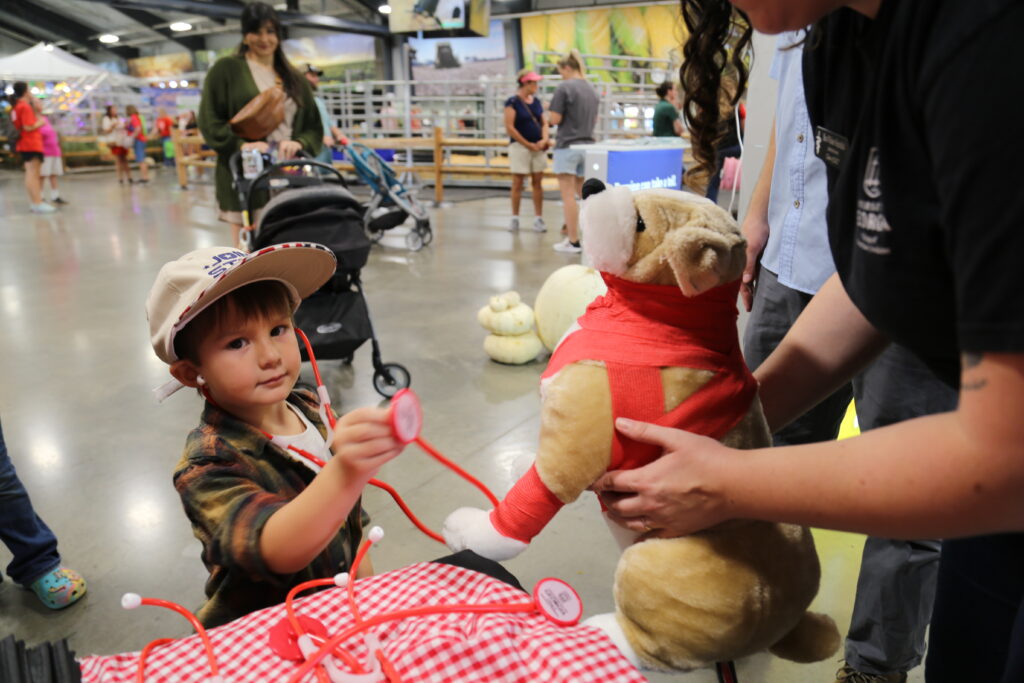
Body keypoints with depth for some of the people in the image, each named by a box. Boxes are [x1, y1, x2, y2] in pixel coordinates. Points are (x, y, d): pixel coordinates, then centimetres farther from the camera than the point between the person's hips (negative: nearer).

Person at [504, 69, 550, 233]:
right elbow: (509, 127, -13)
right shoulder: (512, 102, -7)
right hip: (520, 146, -5)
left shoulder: (536, 101, 11)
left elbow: (544, 122, 15)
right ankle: (514, 218, 10)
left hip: (538, 147, 5)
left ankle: (538, 218, 9)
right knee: (518, 183, 1)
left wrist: (544, 139, -5)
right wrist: (528, 144, -12)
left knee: (538, 182, 4)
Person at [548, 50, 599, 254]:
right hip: (588, 145, 7)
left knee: (568, 195, -3)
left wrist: (548, 110, 7)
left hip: (567, 146, -7)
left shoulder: (564, 88, -10)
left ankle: (573, 242, -3)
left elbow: (555, 119, -12)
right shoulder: (591, 89, 12)